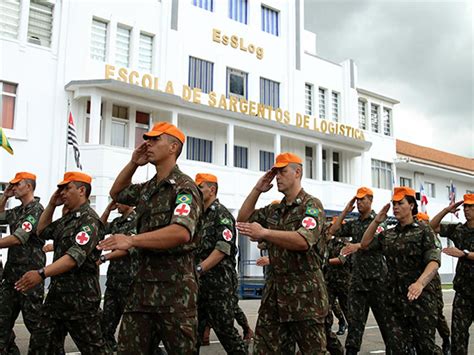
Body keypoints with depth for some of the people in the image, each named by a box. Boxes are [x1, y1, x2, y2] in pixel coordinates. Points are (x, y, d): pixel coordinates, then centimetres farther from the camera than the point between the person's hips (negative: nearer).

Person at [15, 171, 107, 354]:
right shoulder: (67, 218, 15)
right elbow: (42, 231, 27)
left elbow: (76, 255, -25)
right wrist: (51, 205, 14)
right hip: (57, 292, 9)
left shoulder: (89, 220, -14)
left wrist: (42, 273, -34)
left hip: (80, 296, -9)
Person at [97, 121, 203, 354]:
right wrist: (133, 163, 17)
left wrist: (131, 240, -27)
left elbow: (181, 232, -26)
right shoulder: (147, 188, 16)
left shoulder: (184, 187, -10)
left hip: (175, 285, -8)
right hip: (143, 284, 8)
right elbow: (116, 193, 33)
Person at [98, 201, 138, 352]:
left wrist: (103, 257, -25)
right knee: (106, 325, 8)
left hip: (129, 280, -7)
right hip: (113, 279, 7)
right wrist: (108, 208, 15)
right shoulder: (117, 221, 14)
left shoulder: (137, 220, -9)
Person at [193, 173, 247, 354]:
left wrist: (199, 269, -21)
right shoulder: (199, 216, 17)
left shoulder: (221, 214, -7)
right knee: (194, 329, 8)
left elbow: (223, 248, -17)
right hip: (199, 282, 8)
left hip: (219, 282, -8)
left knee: (225, 328, -2)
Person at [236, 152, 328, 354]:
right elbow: (243, 219, 17)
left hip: (304, 291, -7)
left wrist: (264, 233, -28)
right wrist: (257, 190, 9)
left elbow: (304, 240, -24)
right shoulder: (274, 210, 15)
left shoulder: (311, 205, -8)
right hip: (275, 289, 7)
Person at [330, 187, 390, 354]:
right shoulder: (353, 223, 15)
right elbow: (333, 231, 11)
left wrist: (358, 245, -34)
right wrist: (345, 211, 8)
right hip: (357, 277, 5)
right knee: (355, 318, 1)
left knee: (383, 317, 5)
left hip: (376, 277, -5)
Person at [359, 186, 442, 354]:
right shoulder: (388, 234, 12)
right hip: (394, 298, 5)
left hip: (419, 296, -5)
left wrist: (420, 282, -36)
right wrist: (377, 220, 6)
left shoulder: (423, 231, -5)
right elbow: (365, 244, 14)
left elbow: (434, 261, -17)